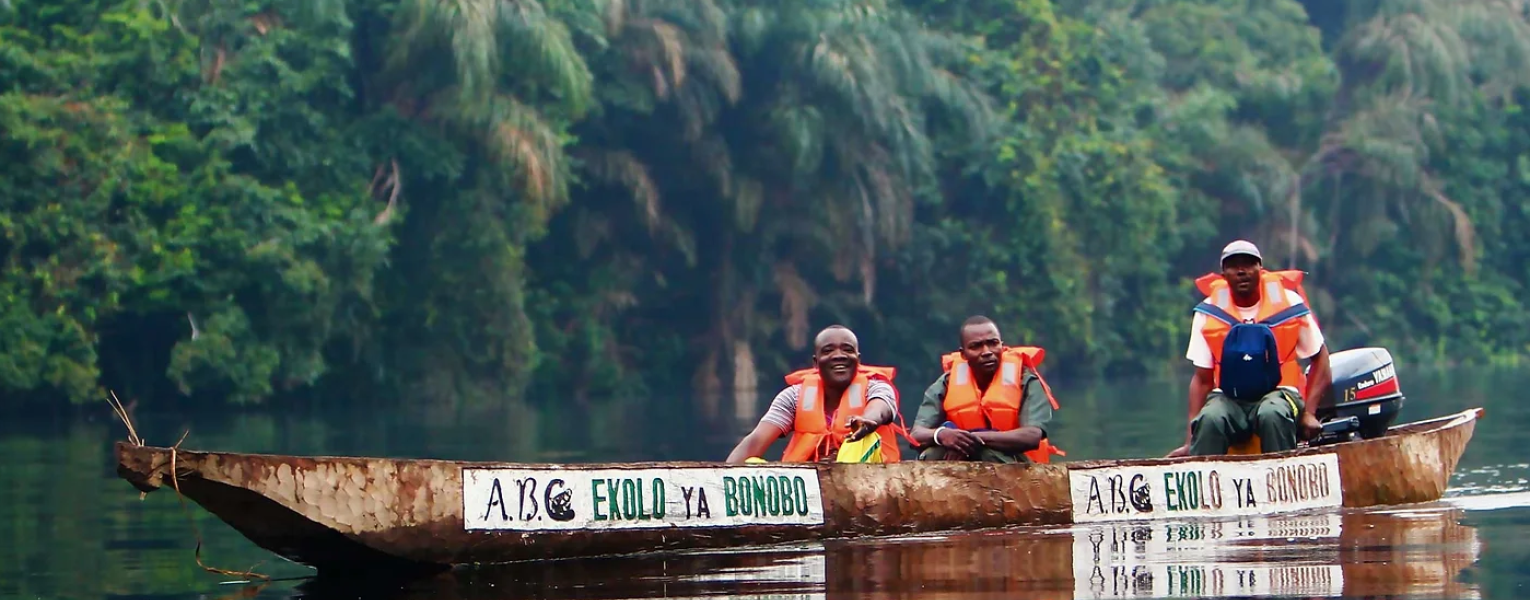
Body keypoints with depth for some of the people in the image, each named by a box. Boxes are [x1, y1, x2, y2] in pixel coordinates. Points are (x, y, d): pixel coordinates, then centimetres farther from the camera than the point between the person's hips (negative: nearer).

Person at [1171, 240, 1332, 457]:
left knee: (1273, 415, -37)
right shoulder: (1209, 312, 2)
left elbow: (1319, 357, 9)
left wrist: (1309, 412, -5)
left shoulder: (1288, 303, 1)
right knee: (1210, 420, -35)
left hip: (1278, 392, -1)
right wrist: (1191, 439, -7)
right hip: (1228, 397, 1)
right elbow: (1202, 378, 4)